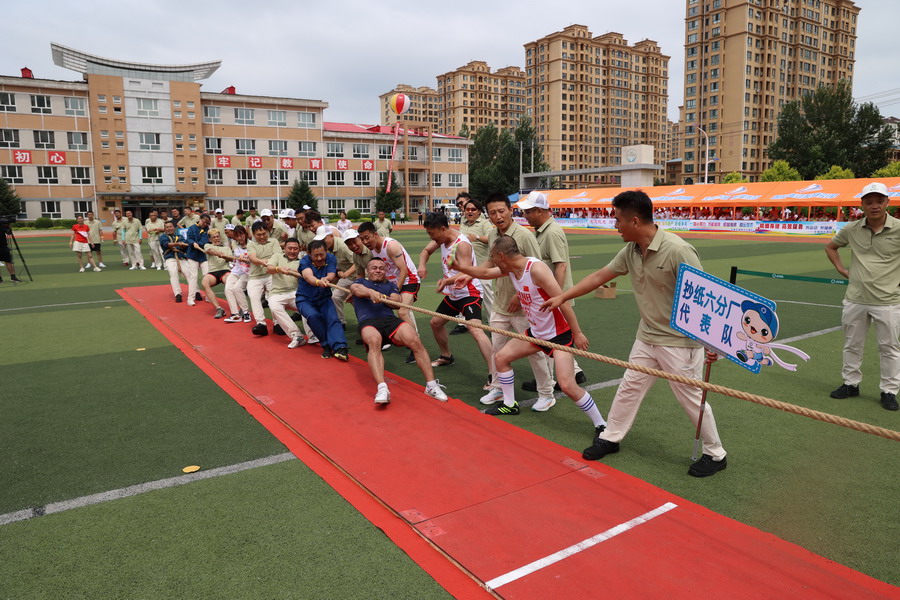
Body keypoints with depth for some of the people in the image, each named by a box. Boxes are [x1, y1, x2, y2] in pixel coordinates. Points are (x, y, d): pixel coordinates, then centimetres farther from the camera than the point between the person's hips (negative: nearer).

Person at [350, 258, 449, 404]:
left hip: (390, 319, 2)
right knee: (374, 340, -38)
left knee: (415, 340, -26)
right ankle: (382, 389, -49)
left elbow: (397, 301, 11)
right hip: (368, 321, -2)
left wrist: (383, 298, -11)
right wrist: (371, 292, -19)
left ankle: (431, 385, -22)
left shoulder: (390, 285, 33)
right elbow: (356, 289, 4)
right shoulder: (360, 282, 30)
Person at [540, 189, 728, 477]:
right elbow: (600, 276, 9)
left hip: (680, 341, -7)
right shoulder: (631, 250, -1)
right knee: (629, 387, 15)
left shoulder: (677, 250, -24)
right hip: (647, 337, 7)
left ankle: (715, 454, 27)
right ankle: (610, 438, 32)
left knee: (691, 398, 6)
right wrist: (562, 296, 11)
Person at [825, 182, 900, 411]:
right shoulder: (852, 229, 0)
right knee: (852, 345, 14)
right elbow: (830, 247, 19)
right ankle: (851, 384, 28)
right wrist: (841, 269, 8)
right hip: (855, 299, 3)